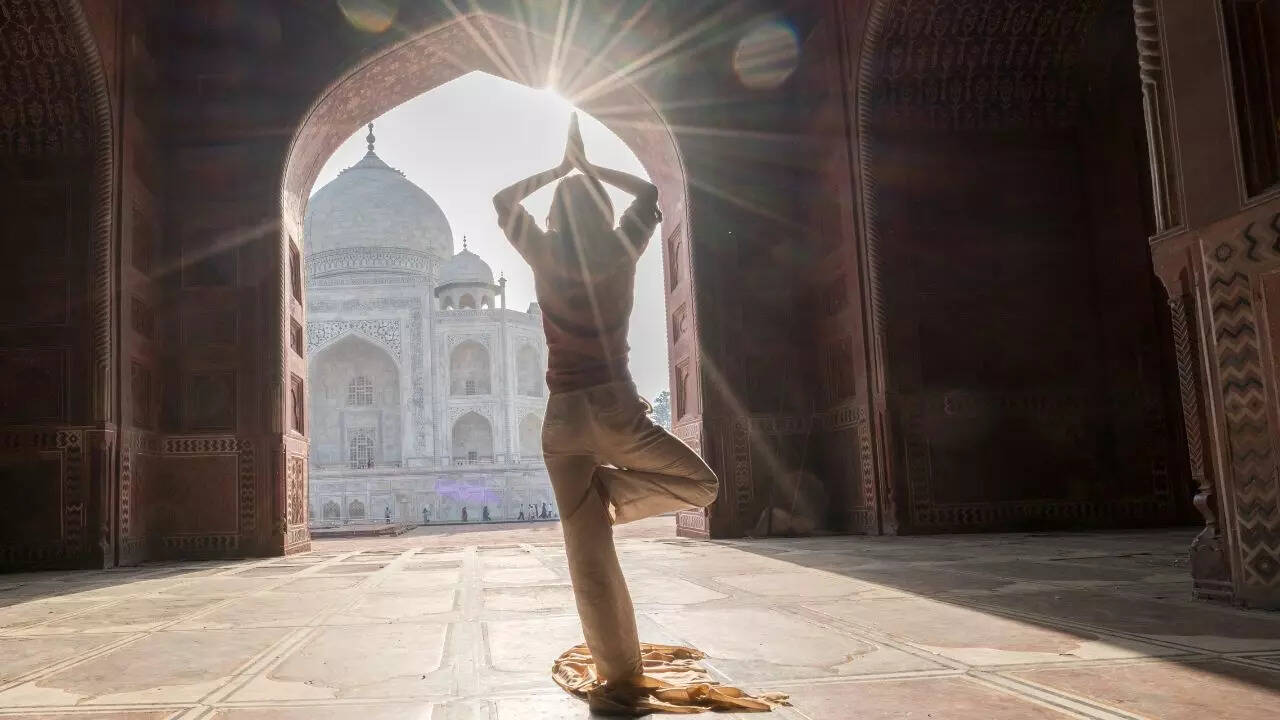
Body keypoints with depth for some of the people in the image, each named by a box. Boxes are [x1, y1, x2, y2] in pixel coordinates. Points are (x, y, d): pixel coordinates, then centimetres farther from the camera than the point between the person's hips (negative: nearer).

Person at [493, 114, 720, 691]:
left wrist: (560, 170, 23)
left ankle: (618, 670, 8)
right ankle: (610, 489, 1)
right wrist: (588, 168, 24)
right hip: (616, 413, -2)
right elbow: (648, 191, 19)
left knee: (588, 556, 6)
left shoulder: (544, 256, 1)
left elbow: (503, 201, 19)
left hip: (562, 421, 2)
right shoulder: (622, 253, 0)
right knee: (702, 485, 20)